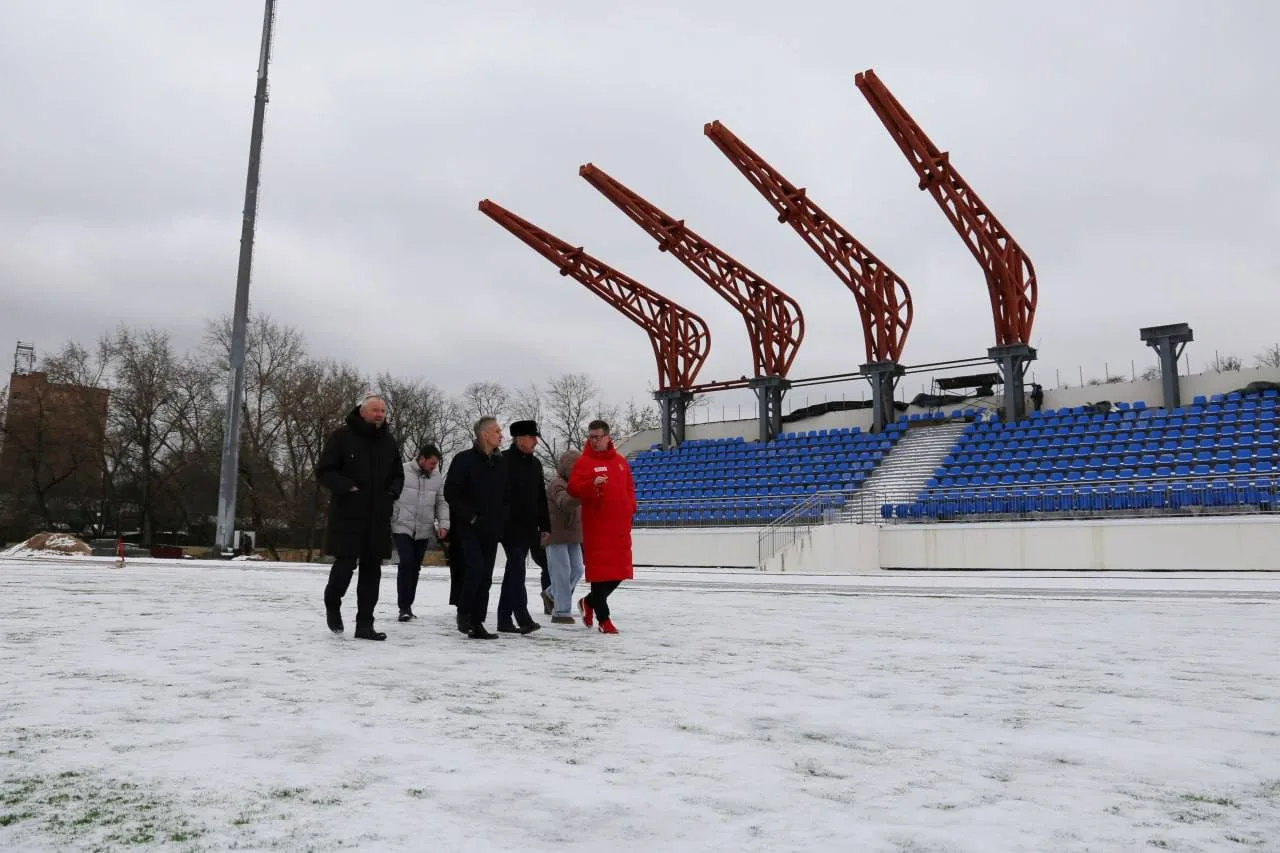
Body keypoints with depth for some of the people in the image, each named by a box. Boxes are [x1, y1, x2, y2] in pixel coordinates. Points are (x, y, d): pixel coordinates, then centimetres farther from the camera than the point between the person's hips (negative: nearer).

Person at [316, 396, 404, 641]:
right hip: (347, 514, -5)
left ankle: (365, 624, 11)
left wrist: (392, 492, 0)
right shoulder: (343, 436, -5)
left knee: (371, 569, 5)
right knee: (345, 564, -6)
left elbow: (398, 475, 20)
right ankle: (332, 603, 25)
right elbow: (323, 470, -5)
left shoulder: (388, 441, 10)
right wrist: (347, 488, -18)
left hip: (378, 517, 5)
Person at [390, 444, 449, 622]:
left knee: (415, 567, 9)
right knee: (406, 563, -15)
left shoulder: (437, 478, 5)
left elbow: (442, 503, 9)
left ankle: (407, 605, 22)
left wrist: (443, 524, -3)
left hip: (424, 531, 4)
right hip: (402, 528, -4)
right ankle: (404, 607, -6)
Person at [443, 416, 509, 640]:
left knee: (486, 577, 5)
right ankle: (464, 613, 1)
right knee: (476, 568, -19)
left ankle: (477, 623, 12)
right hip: (468, 528, -6)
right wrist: (470, 516, -12)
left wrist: (500, 519, 6)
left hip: (491, 530, 6)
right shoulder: (464, 460, -6)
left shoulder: (501, 462, 11)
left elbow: (506, 495, 20)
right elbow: (450, 492, -9)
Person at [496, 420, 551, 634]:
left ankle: (504, 619, 16)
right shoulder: (503, 461, -6)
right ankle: (523, 618, -15)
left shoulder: (535, 464, 17)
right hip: (510, 528, -7)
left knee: (513, 573, 10)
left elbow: (541, 499, 20)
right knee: (517, 570, -14)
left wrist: (544, 526, 16)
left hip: (528, 529, 7)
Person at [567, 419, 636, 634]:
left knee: (620, 571, 9)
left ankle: (589, 602, 30)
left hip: (620, 524, 6)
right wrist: (592, 484, -28)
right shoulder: (584, 462, -3)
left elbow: (629, 486, 23)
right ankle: (604, 618, 9)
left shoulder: (620, 461, 13)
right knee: (600, 570, -3)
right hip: (596, 524, -5)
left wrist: (631, 506, 10)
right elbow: (573, 488, -12)